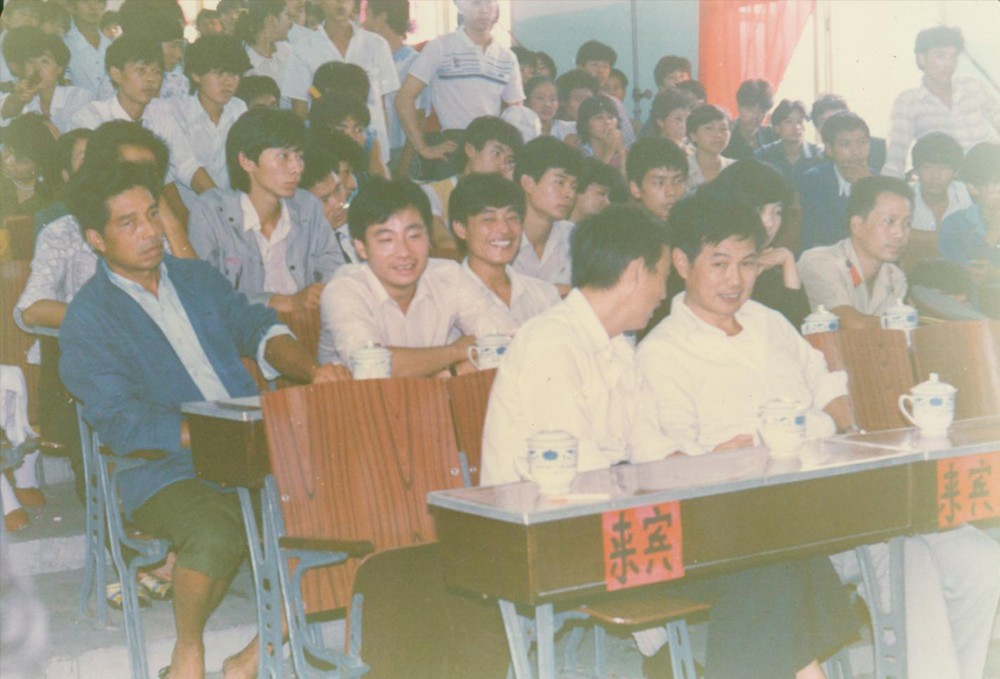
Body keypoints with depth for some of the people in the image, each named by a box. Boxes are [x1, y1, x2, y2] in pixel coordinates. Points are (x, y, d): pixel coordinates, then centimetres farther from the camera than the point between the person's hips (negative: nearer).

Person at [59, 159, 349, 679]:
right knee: (216, 538, -37)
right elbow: (121, 424, -12)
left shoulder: (197, 278, 19)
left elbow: (255, 327, 11)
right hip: (168, 471, -6)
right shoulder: (88, 320, -1)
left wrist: (312, 371, -10)